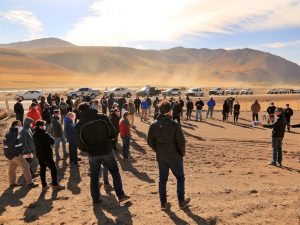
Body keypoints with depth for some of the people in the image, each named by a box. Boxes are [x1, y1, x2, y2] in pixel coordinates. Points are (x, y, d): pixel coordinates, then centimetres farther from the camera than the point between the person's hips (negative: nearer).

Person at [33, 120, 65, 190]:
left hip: (39, 155, 7)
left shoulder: (34, 135, 1)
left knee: (42, 169, 14)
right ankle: (55, 184, 8)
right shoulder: (45, 134, -21)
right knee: (53, 169, 4)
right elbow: (52, 141, -11)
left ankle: (44, 185, 20)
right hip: (47, 155, -7)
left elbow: (35, 144, 11)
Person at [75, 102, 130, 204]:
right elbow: (113, 134, -9)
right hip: (106, 151, -1)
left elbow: (80, 145, -5)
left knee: (94, 176, 18)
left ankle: (96, 198, 23)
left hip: (93, 154, 1)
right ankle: (121, 195, 16)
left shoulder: (79, 125, -7)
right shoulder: (103, 117, -10)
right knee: (115, 172, 15)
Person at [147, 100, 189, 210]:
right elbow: (181, 142, -18)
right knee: (180, 178, 16)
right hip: (175, 157, -4)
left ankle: (163, 203, 22)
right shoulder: (174, 124, -19)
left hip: (161, 157, 4)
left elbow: (150, 141, 0)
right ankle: (181, 201, 25)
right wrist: (182, 153, 0)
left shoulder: (153, 125, -6)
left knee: (162, 179, 15)